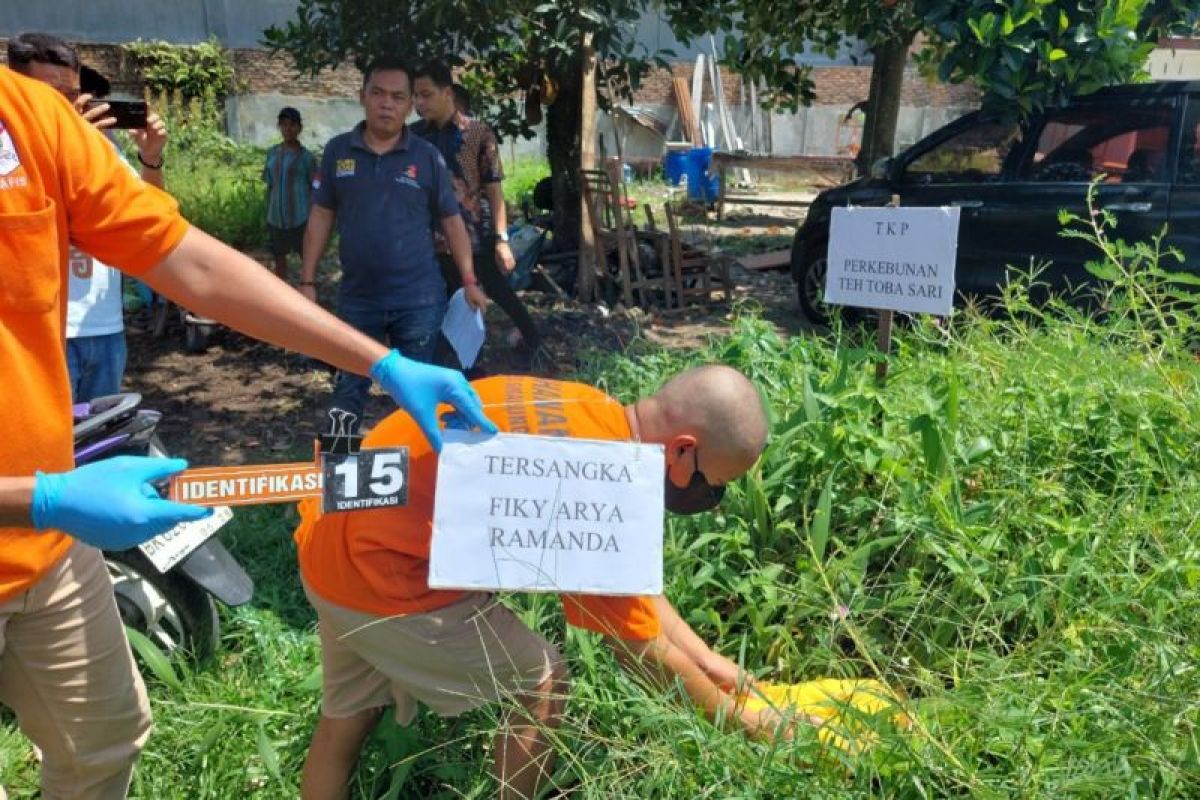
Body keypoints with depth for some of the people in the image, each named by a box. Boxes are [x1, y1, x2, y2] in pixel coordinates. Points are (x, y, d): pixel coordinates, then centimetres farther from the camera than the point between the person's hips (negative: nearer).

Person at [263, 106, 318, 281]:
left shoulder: (306, 156, -4)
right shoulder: (272, 153, 8)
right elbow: (270, 185, 13)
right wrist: (267, 215, 12)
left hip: (300, 217, -4)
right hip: (276, 217, 4)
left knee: (306, 256, 3)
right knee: (279, 257, 10)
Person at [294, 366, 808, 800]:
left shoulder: (593, 416, 0)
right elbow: (640, 647, -12)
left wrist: (708, 659, 15)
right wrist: (743, 720, 2)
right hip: (382, 567, -9)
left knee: (347, 714, 26)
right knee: (542, 685, 4)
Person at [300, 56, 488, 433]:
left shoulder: (427, 157, -2)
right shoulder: (337, 151, 2)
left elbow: (451, 221, 3)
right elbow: (321, 217, 6)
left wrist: (469, 281, -1)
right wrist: (308, 281, 3)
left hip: (418, 299, -2)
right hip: (356, 298, 2)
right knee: (348, 392, 13)